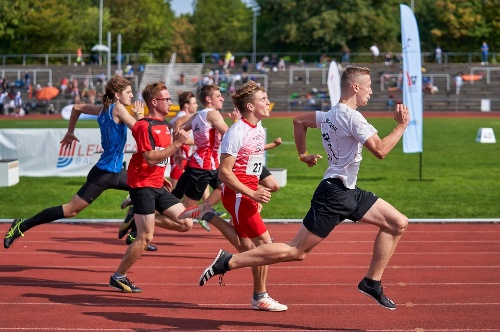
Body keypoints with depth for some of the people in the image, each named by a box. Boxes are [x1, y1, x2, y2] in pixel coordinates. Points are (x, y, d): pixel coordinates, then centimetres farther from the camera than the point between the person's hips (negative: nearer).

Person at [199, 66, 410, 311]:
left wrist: (303, 154, 29)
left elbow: (299, 121, 25)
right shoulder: (352, 117, -17)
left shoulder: (330, 115, 13)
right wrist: (401, 126, -12)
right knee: (296, 252, -8)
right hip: (334, 193, -10)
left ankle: (372, 283, 12)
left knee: (398, 223, 8)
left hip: (348, 192, 10)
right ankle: (228, 262, -4)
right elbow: (381, 150, -23)